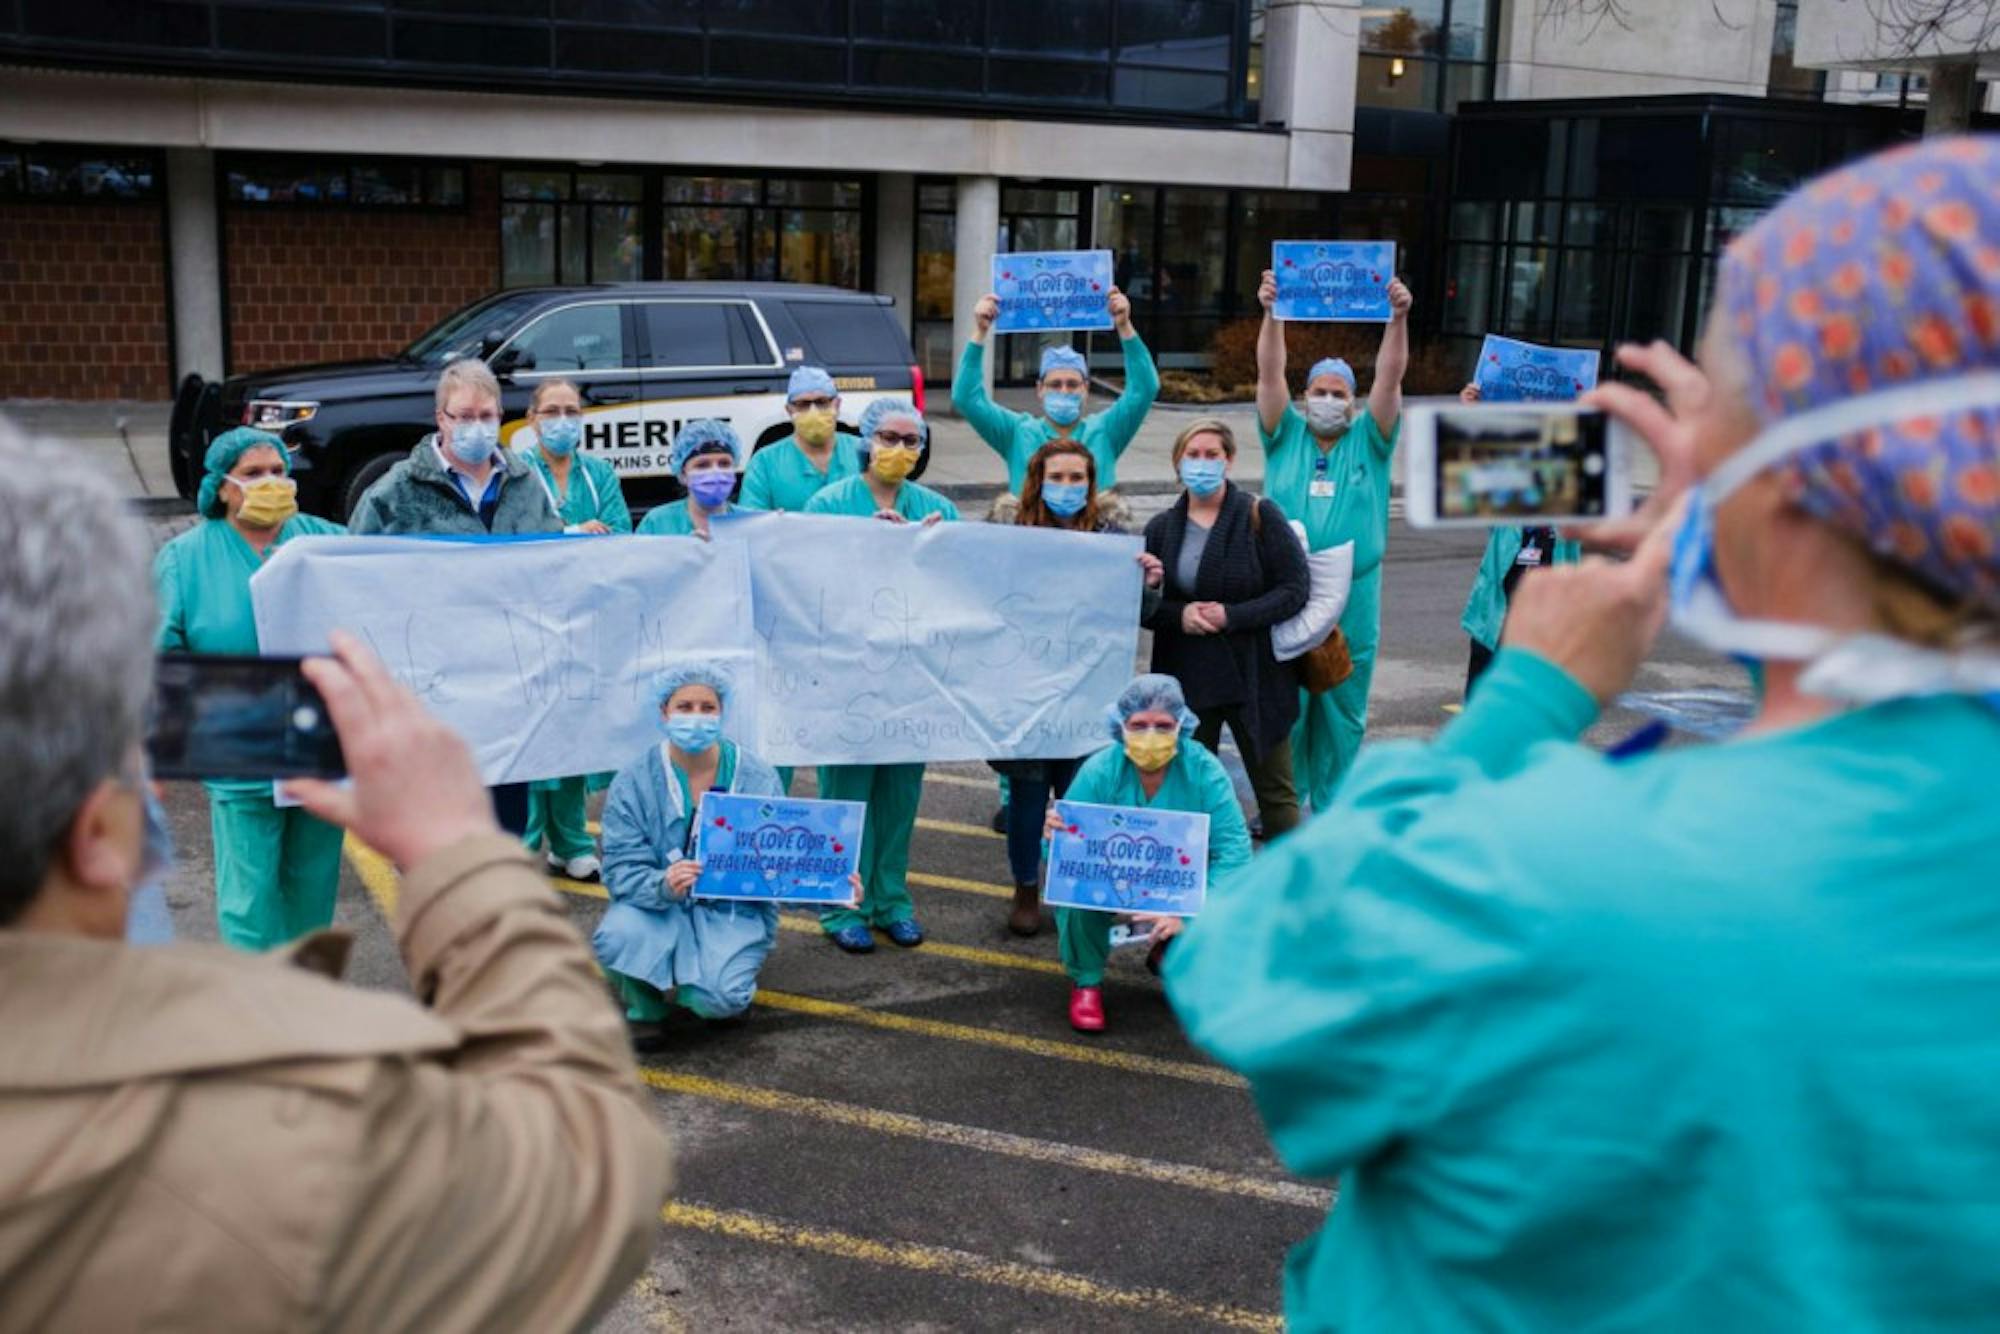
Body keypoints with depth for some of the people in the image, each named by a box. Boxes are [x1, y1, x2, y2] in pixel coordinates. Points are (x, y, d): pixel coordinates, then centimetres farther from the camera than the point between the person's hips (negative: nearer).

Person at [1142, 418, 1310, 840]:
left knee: (1275, 790, 6)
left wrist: (1232, 616, -17)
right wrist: (1178, 614, -13)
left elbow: (1295, 590, -8)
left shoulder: (1259, 516, -5)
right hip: (1185, 678, 3)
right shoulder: (1161, 528, 5)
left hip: (1255, 675, -3)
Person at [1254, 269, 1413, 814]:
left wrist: (1398, 318, -17)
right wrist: (1271, 314, -15)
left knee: (1343, 707, 7)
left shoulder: (1368, 439, 7)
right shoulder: (1286, 435, 7)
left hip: (1353, 595, 1)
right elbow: (1269, 373, -3)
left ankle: (1332, 810, 19)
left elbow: (1390, 376, -4)